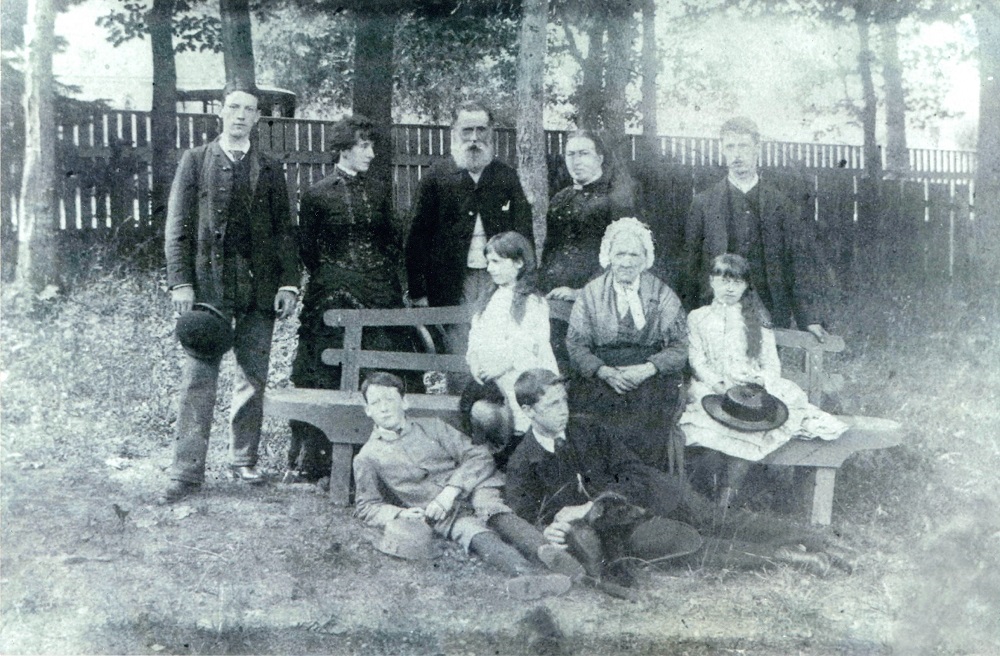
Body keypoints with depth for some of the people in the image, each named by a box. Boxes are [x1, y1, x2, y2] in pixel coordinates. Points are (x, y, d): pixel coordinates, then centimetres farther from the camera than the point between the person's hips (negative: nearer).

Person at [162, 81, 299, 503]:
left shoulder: (269, 170, 12)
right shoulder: (195, 161, 7)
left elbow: (283, 231, 10)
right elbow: (178, 227, 2)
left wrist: (288, 283, 0)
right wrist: (180, 282, -7)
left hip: (259, 289, 2)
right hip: (208, 284, -2)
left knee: (253, 379, 7)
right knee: (198, 381, -4)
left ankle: (244, 459, 21)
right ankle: (187, 472, 0)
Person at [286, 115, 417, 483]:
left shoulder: (378, 197, 14)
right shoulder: (317, 196, 2)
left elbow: (393, 246, 19)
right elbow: (307, 249, 4)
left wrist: (385, 280, 8)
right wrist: (331, 279, 0)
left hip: (380, 298, 3)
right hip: (331, 299, -3)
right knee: (326, 376, -3)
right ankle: (309, 461, 5)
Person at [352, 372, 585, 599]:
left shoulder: (431, 426, 16)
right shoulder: (367, 458, 14)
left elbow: (479, 456, 8)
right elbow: (367, 507, 14)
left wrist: (451, 491, -9)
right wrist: (399, 513, -8)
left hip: (470, 489, 2)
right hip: (438, 515, -2)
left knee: (495, 513, -32)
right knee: (476, 534, -33)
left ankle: (545, 550, -57)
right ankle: (532, 574, -59)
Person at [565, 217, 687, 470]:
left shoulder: (663, 295, 11)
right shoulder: (591, 293, 12)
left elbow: (679, 347, 5)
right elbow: (575, 344, 6)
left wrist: (648, 369, -12)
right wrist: (605, 371, -11)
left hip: (652, 381, 0)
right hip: (600, 382, 0)